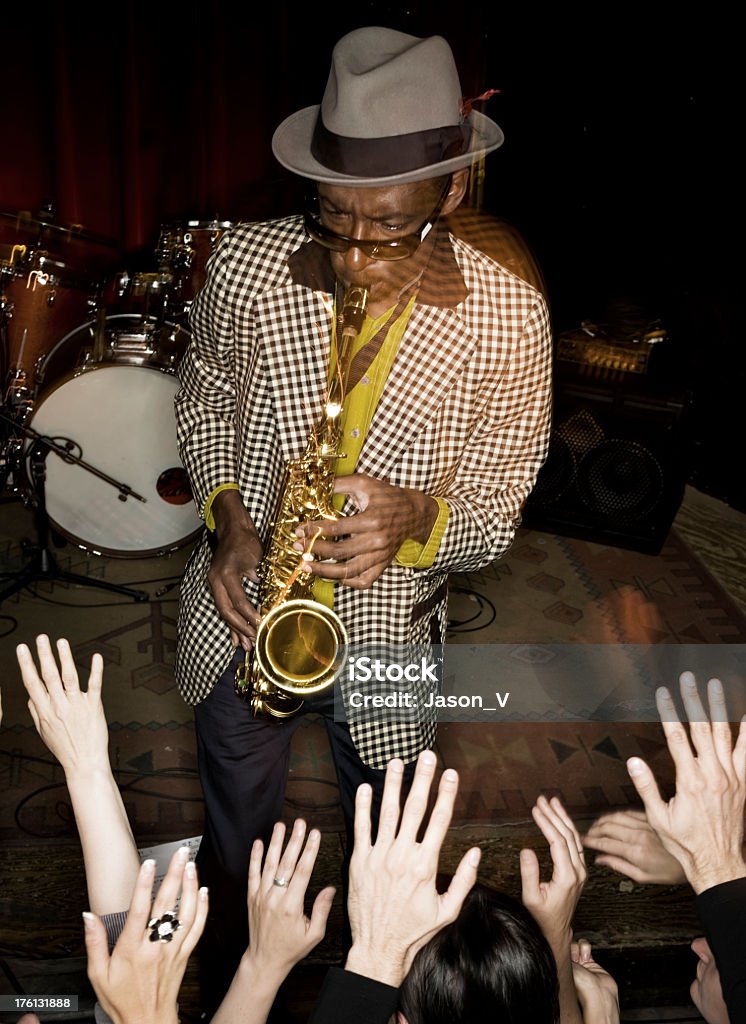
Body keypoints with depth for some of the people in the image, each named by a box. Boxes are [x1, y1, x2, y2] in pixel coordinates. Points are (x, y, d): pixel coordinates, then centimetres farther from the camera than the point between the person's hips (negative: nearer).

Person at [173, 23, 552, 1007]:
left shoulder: (507, 314, -19)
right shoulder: (248, 264, -16)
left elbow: (495, 513, -11)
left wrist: (418, 516, -33)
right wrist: (226, 510, -14)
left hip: (390, 634, -1)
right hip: (245, 617, 2)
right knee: (236, 851, 27)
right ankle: (228, 986, 61)